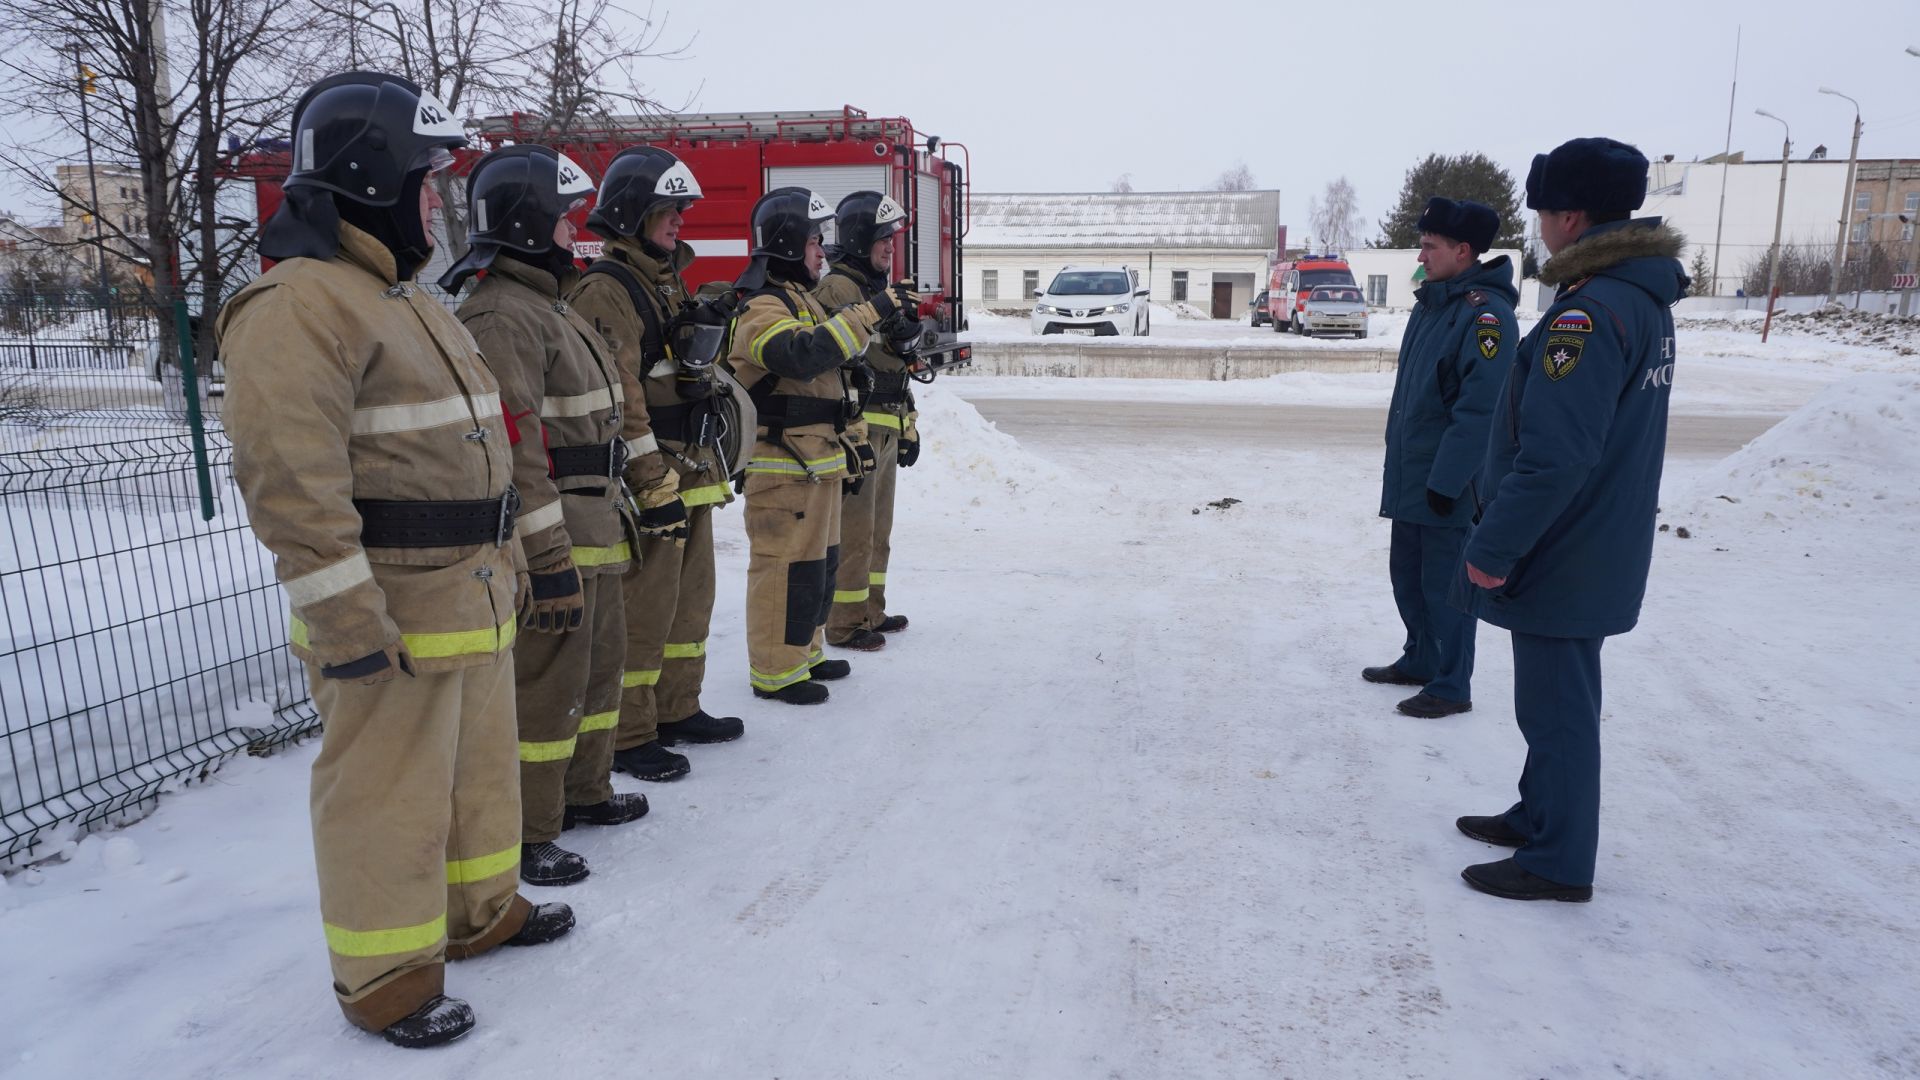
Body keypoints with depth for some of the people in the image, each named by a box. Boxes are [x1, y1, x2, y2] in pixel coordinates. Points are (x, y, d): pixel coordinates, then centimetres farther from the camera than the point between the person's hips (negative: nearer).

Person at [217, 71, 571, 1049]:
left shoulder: (403, 298, 16)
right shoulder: (299, 305, -17)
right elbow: (289, 478, -24)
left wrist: (506, 560, 21)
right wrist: (345, 621, -24)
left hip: (471, 600, 10)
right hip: (391, 617, -10)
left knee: (480, 766, 21)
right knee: (388, 798, 4)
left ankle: (481, 910, 40)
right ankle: (386, 976, 21)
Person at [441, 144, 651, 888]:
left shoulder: (551, 307, 17)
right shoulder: (501, 318, -16)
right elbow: (513, 451, -23)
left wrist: (616, 519, 23)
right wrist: (550, 562, -25)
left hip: (592, 539, 11)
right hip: (549, 545, -11)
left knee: (598, 666, 20)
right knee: (546, 687, -3)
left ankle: (583, 792, 36)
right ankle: (527, 835, 10)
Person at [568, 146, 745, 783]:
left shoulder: (669, 281, 18)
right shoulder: (606, 290, -13)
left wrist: (706, 465, 22)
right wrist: (653, 480, -23)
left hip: (690, 473, 10)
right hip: (648, 478, -10)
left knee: (690, 599, 16)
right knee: (640, 610, -3)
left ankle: (677, 711, 30)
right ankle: (627, 737, 7)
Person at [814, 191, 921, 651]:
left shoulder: (880, 288, 18)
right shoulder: (837, 289, -14)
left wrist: (908, 427, 21)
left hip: (887, 432, 10)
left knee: (878, 530, 17)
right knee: (854, 534, -3)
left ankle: (871, 612, 29)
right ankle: (844, 625, 7)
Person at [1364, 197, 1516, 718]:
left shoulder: (1485, 314, -18)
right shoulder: (1431, 303, 12)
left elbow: (1480, 409, -23)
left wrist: (1445, 480, -22)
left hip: (1447, 485, -9)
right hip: (1408, 475, 9)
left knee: (1444, 583, 0)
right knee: (1407, 574, 18)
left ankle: (1451, 687, 12)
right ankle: (1420, 661, 33)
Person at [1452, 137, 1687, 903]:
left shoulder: (1588, 315, -24)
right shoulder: (1644, 298, 8)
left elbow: (1553, 458, -28)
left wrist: (1493, 548, -19)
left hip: (1563, 556, -10)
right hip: (1598, 546, 10)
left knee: (1556, 705, 2)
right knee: (1558, 697, 20)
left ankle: (1558, 861, 16)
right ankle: (1541, 817, 35)